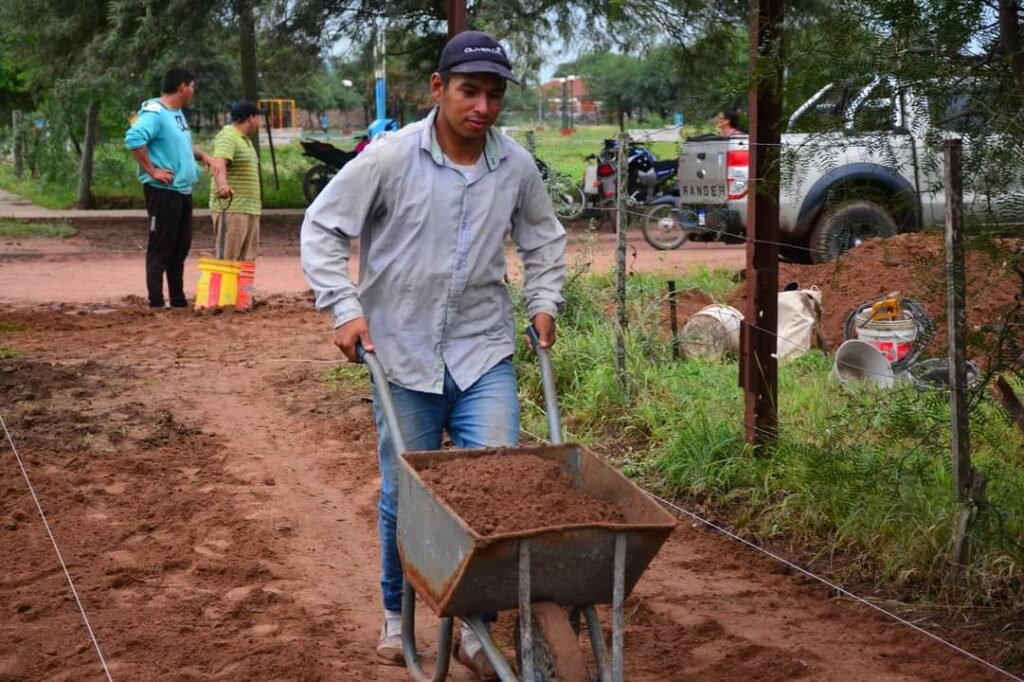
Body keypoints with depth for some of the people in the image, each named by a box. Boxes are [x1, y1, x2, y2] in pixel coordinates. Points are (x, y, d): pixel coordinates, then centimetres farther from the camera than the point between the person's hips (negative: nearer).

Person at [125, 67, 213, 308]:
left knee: (180, 247, 15)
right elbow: (133, 139, -29)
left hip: (183, 192, 10)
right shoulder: (155, 114, -16)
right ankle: (156, 303, -1)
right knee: (160, 250, -5)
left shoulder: (178, 114, 15)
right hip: (163, 192, -10)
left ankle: (178, 300, 23)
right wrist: (152, 170, -23)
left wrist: (202, 155, 10)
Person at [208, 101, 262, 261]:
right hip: (230, 208, -10)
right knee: (227, 259, -12)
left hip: (250, 210, 10)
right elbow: (218, 164, -27)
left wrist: (255, 201, 38)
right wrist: (222, 184, -46)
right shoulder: (227, 137, -9)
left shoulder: (245, 140, 22)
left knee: (247, 260, 7)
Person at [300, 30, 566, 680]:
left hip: (484, 352, 2)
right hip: (404, 354, -2)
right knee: (403, 495, 8)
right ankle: (397, 618, 30)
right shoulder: (389, 156, -12)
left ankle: (478, 627, 10)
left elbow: (545, 238, 17)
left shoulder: (517, 165, -2)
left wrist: (544, 302, 7)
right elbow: (322, 227, -4)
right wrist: (345, 308, -10)